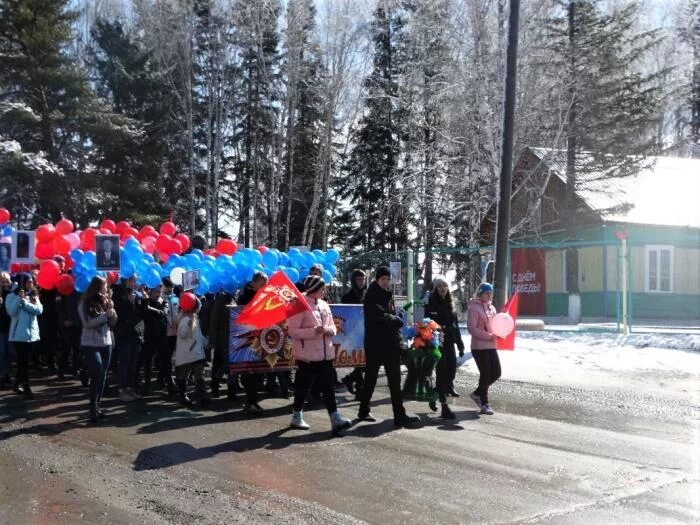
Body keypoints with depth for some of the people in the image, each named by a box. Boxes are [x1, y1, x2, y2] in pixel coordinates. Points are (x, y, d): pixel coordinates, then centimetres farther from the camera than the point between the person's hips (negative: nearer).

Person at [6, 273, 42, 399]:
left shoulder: (34, 296, 10)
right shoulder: (12, 296, -4)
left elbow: (39, 310, -6)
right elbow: (11, 312, -17)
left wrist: (25, 302, -16)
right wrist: (19, 298, -24)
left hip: (32, 333, 5)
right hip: (19, 334, -5)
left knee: (24, 361, 13)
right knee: (23, 361, -6)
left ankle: (18, 384, 27)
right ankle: (26, 388, -5)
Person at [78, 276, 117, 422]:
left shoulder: (106, 301, 6)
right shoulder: (85, 303, -6)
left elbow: (113, 322, 5)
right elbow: (87, 323, -16)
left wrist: (111, 310, -11)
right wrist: (105, 315, -20)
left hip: (106, 343, 5)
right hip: (90, 345, -5)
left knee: (102, 376, 7)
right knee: (97, 376, -12)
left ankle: (97, 406, 17)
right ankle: (93, 409, -4)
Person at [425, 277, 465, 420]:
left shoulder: (449, 305, 14)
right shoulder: (431, 305, -4)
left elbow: (455, 325, 18)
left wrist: (460, 343, 16)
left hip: (449, 343, 6)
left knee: (452, 368, 1)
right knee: (442, 371, -6)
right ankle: (444, 407, -4)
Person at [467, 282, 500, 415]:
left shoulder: (491, 308, 14)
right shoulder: (474, 308, -10)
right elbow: (472, 328, -16)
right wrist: (489, 336, -20)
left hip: (491, 346, 8)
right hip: (479, 346, -8)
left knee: (496, 373, 7)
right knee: (485, 374, -3)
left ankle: (478, 393, 26)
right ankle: (484, 404, 10)